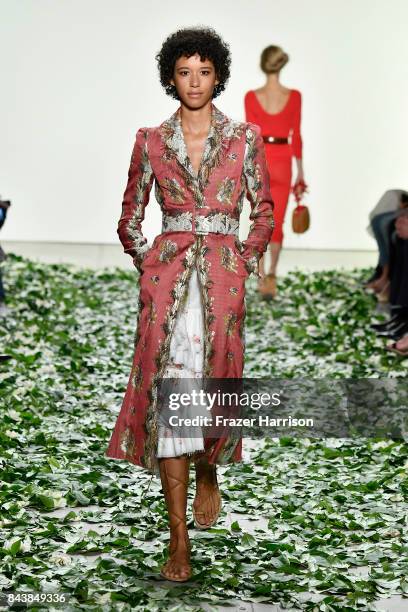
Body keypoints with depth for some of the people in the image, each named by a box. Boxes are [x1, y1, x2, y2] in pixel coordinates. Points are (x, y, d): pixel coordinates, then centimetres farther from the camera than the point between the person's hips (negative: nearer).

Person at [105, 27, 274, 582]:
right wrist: (148, 265, 5)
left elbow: (264, 212, 11)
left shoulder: (245, 138, 7)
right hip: (166, 271, 0)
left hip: (223, 270, 0)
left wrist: (244, 264, 2)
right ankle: (179, 541, -5)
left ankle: (208, 471, 30)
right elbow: (130, 218, 14)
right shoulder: (151, 141, 8)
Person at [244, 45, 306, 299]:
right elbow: (296, 136, -3)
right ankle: (271, 274, -1)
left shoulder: (252, 97, -7)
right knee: (277, 223, 11)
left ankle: (262, 276, 6)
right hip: (282, 162, 0)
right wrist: (300, 173, 5)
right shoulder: (294, 96, -6)